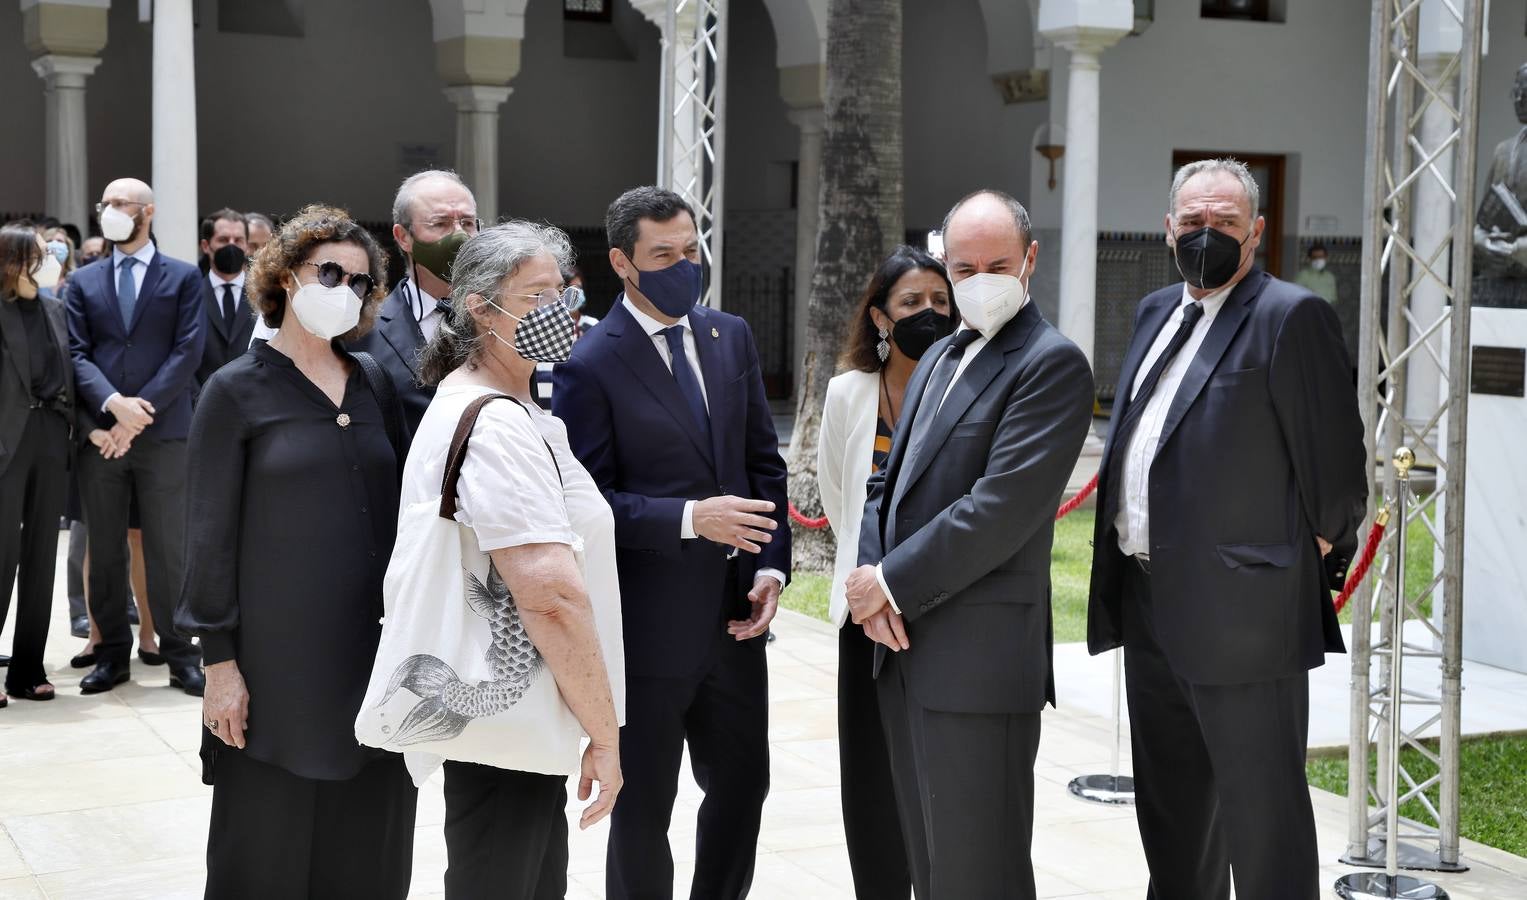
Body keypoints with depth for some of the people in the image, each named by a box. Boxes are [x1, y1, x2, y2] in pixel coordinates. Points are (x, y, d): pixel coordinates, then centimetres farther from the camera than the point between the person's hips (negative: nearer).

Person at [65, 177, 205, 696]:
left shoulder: (183, 278, 6)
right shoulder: (83, 283, 13)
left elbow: (187, 352, -3)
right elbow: (77, 354, 4)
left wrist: (140, 411, -13)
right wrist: (113, 402, -15)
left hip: (163, 434, -3)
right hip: (100, 433, 3)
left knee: (168, 550, 0)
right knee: (105, 551, 7)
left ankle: (180, 656, 6)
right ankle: (112, 653, 15)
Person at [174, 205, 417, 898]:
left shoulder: (372, 388, 9)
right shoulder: (237, 391, -3)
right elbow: (212, 535, -6)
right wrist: (220, 661, -10)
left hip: (374, 653, 4)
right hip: (279, 656, -4)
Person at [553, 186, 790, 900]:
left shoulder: (731, 338, 7)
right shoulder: (590, 366, -12)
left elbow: (762, 461, 10)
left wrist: (771, 564, -1)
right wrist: (689, 519, -25)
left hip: (734, 617, 6)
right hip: (649, 623, -5)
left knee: (743, 786, 16)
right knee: (644, 810, 9)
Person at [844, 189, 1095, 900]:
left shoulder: (1051, 363, -10)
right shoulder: (938, 358, 18)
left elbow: (1000, 510, -19)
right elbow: (889, 485, 16)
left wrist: (892, 582, -12)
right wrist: (872, 581, -3)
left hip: (979, 657, -8)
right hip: (904, 649, 8)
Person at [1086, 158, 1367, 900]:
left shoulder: (1292, 317, -11)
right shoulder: (1156, 312, 14)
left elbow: (1336, 461, -11)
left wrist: (1324, 550, -3)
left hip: (1241, 611, -8)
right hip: (1149, 605, 9)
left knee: (1262, 812, -1)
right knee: (1170, 811, 21)